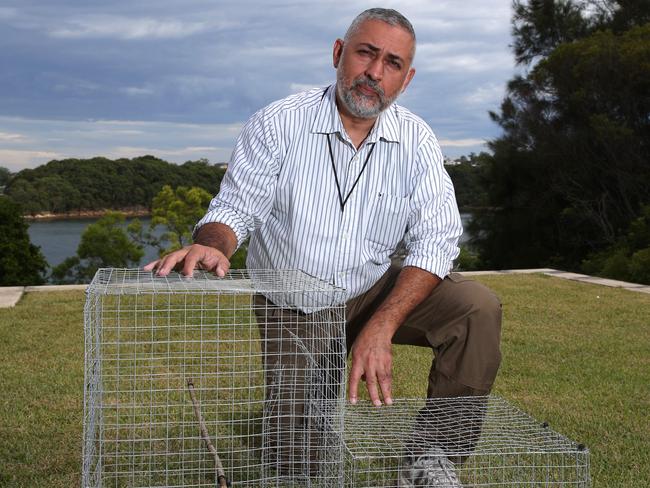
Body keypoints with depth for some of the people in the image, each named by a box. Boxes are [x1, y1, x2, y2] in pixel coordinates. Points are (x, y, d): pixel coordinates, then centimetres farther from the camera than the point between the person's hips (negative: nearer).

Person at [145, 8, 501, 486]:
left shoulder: (416, 141, -9)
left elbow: (435, 239, -17)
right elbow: (234, 210, -14)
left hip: (375, 292, 2)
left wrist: (380, 328, -29)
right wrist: (212, 246, -41)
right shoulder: (277, 125, -14)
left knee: (478, 308, -22)